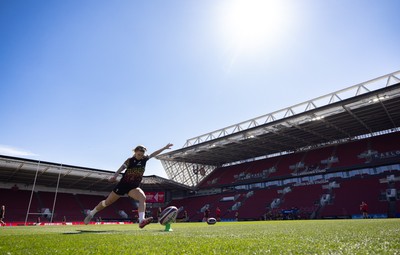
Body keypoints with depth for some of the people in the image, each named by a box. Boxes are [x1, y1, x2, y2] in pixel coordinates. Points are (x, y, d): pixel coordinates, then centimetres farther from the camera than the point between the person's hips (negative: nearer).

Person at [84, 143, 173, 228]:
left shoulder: (144, 159, 3)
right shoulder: (130, 160, -10)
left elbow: (153, 154, 10)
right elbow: (121, 168, -24)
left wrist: (164, 147, 8)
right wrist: (114, 176, -43)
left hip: (134, 187, 3)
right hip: (123, 184, -2)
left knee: (143, 197, -29)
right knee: (107, 202, 11)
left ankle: (141, 221, -41)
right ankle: (91, 214, 36)